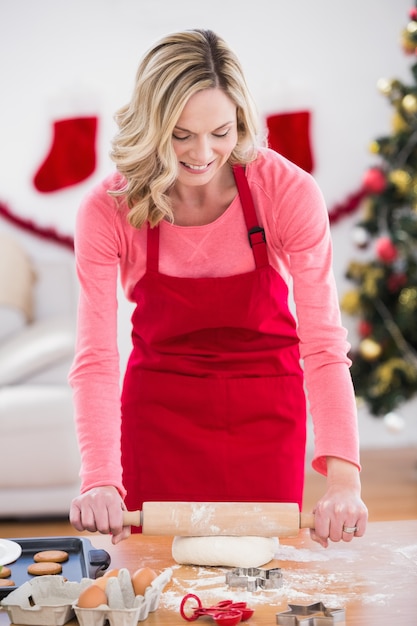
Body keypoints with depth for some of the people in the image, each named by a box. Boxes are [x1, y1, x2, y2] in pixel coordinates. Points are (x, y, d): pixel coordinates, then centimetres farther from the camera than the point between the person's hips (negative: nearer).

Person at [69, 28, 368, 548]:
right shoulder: (108, 211, -19)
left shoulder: (288, 191, -21)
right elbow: (95, 359, -22)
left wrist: (343, 481, -35)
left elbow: (323, 346, -24)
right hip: (160, 411, 0)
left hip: (266, 410, 0)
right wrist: (100, 481, -37)